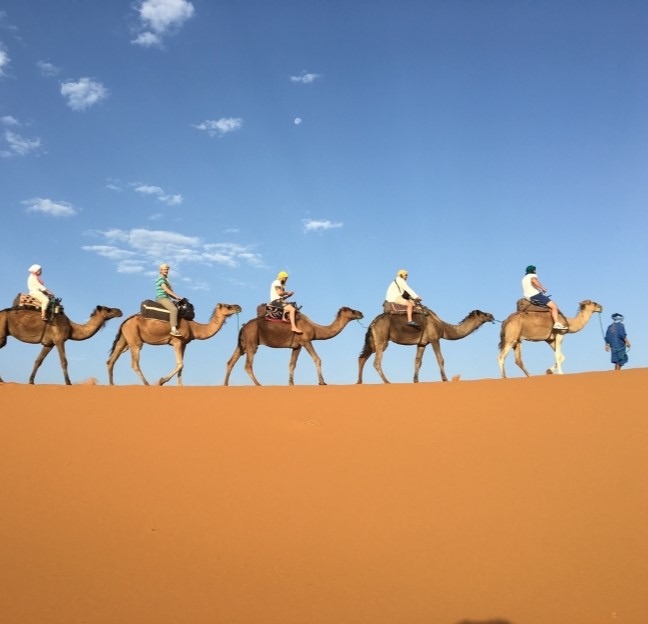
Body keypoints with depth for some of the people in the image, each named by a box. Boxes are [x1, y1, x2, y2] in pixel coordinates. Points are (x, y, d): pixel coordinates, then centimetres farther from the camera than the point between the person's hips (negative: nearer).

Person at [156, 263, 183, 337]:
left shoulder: (165, 279, 24)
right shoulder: (160, 278, -5)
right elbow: (166, 289, -15)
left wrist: (175, 298, 8)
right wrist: (176, 296, -18)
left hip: (167, 298, 10)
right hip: (161, 298, -10)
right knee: (174, 309, -30)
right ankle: (173, 330, -39)